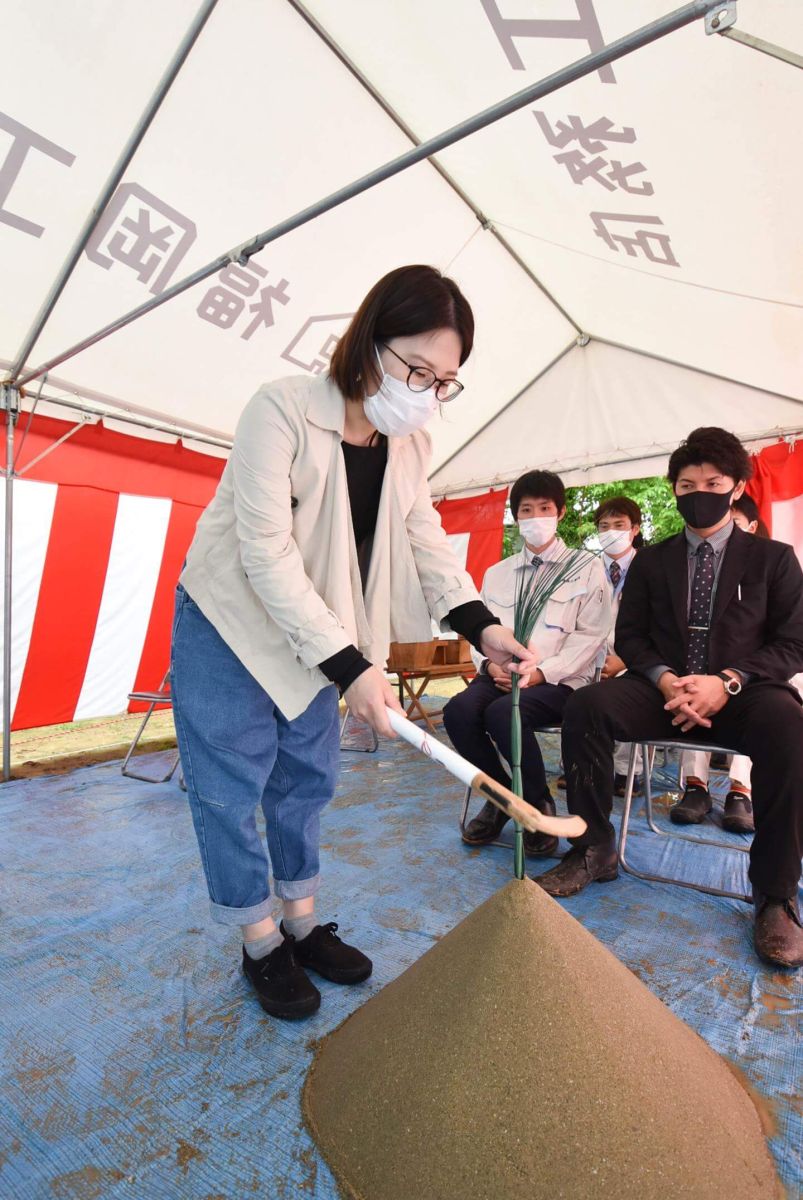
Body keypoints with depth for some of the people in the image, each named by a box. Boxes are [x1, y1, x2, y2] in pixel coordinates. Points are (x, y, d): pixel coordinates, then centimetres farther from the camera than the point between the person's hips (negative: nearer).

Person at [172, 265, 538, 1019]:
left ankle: (302, 924, 33)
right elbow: (266, 554, -28)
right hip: (229, 623, -5)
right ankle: (261, 944, 25)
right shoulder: (282, 411, -24)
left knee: (307, 779, 13)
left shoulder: (411, 444, -5)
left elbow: (426, 541, -7)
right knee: (231, 787, 3)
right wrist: (351, 666, -32)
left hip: (315, 631, 6)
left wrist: (482, 626, -23)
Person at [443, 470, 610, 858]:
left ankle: (539, 805, -5)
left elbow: (589, 635, -3)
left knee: (503, 712, -33)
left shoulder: (586, 568, 6)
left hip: (560, 680, -4)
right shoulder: (496, 574, 18)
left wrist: (541, 671, -15)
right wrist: (490, 664, -8)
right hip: (501, 676, 4)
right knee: (458, 710, -25)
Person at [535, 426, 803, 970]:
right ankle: (594, 851, -10)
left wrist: (728, 682, -18)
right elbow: (630, 637, 7)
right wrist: (664, 679, -14)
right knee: (586, 705, -26)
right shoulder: (650, 561, 13)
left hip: (743, 692, -1)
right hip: (665, 690, 2)